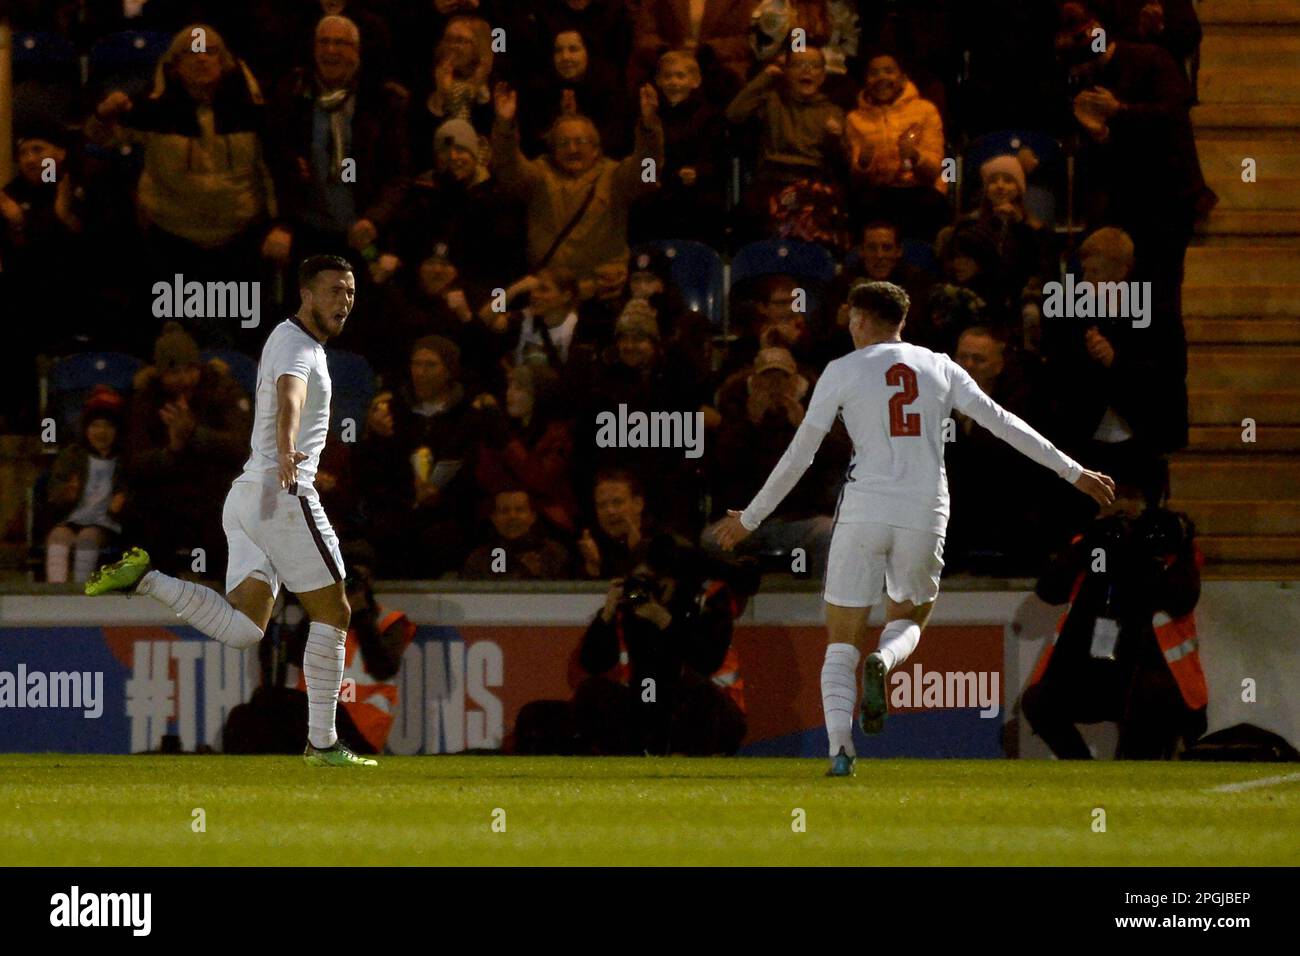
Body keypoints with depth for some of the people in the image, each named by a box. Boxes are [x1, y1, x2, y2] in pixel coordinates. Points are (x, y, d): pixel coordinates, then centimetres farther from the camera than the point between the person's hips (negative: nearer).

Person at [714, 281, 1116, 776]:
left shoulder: (842, 371, 2)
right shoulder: (939, 368, 10)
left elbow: (798, 456, 3)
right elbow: (1004, 423, 9)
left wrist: (750, 518, 14)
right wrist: (1074, 473, 15)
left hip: (863, 512, -2)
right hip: (925, 514, 2)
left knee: (842, 641, 6)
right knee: (908, 619, 23)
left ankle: (839, 747, -14)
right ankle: (883, 662, -16)